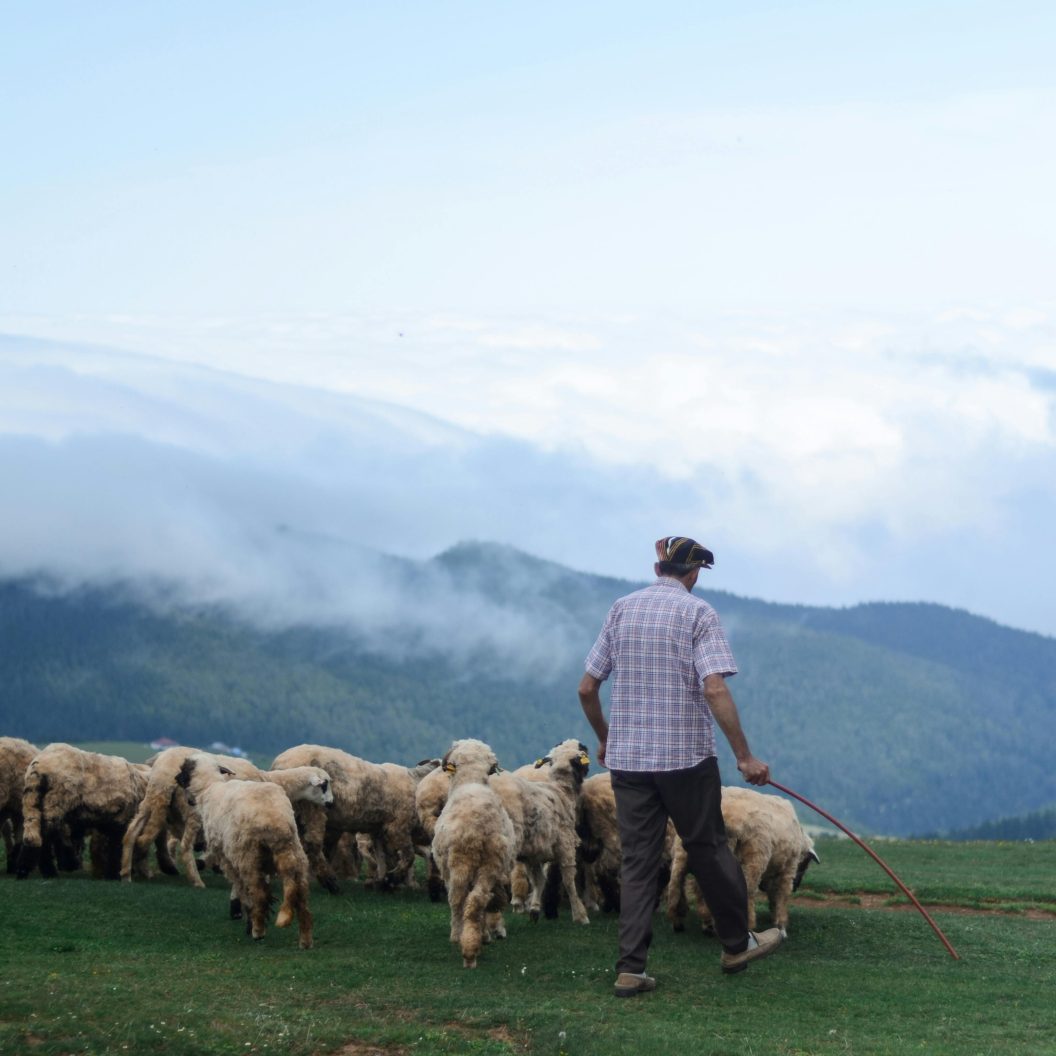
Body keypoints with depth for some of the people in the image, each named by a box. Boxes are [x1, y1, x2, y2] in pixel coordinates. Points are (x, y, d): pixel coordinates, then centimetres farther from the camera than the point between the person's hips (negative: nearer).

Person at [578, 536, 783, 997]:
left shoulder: (621, 609, 7)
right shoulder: (698, 612, -6)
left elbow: (586, 689, 8)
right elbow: (715, 689, -18)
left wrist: (604, 738, 24)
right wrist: (745, 756, -14)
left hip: (627, 757, 4)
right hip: (687, 753, -4)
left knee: (637, 860, 6)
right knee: (708, 848, 11)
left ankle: (630, 968, 1)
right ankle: (736, 944, 26)